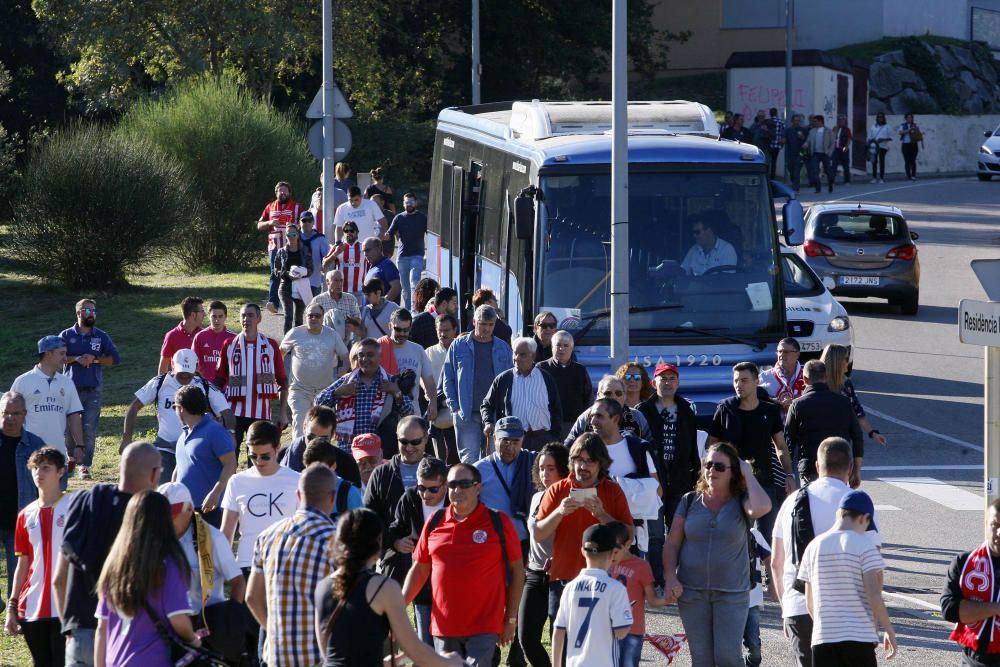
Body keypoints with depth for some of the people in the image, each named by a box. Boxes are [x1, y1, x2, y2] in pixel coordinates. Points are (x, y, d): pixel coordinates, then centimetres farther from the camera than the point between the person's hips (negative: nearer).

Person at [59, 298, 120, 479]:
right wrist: (76, 359, -18)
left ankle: (85, 466, 0)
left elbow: (115, 358, 4)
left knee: (89, 430, -3)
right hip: (72, 388, 0)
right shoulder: (66, 335, 6)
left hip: (94, 389, 0)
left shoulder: (101, 337, 10)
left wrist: (94, 359, -10)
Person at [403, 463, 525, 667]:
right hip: (444, 627, 4)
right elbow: (419, 569, 13)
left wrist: (511, 619, 0)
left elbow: (517, 570, 2)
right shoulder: (435, 523, 7)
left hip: (483, 628, -4)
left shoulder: (499, 523, -3)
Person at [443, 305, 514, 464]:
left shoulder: (503, 348, 10)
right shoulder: (459, 346, 4)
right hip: (467, 413, -2)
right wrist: (454, 406, -4)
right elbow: (447, 378, 6)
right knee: (469, 458, -8)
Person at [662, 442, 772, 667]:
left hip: (732, 593, -3)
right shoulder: (690, 502, 6)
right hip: (692, 593, 3)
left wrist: (748, 474, -12)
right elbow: (672, 544, 8)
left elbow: (762, 507, -26)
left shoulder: (741, 503, -1)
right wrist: (670, 577, -7)